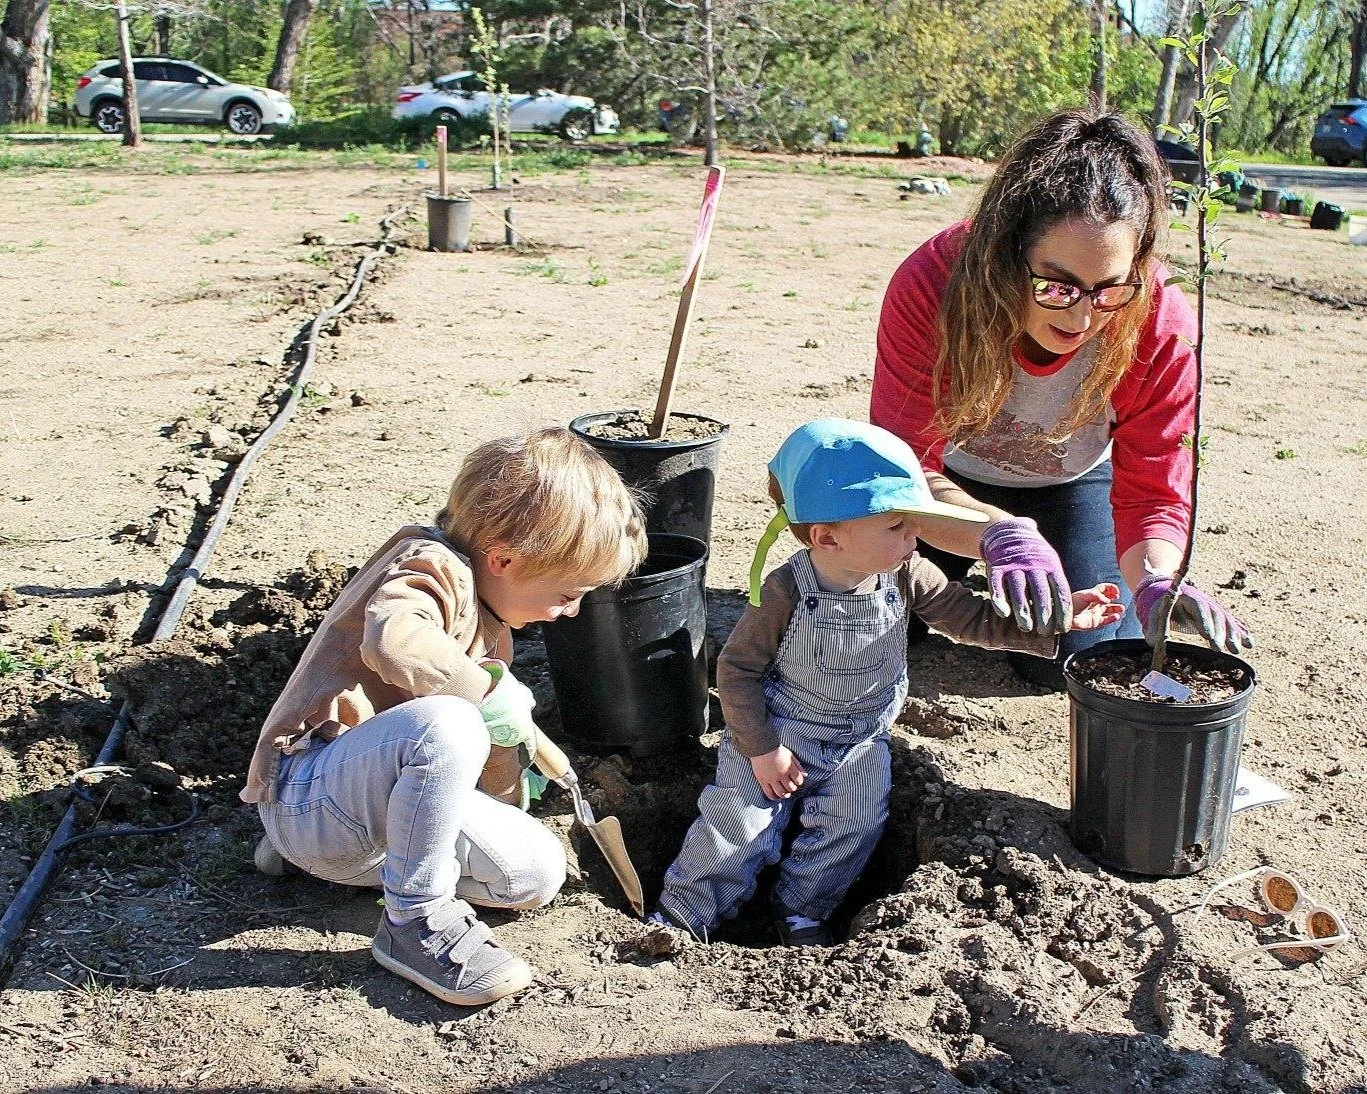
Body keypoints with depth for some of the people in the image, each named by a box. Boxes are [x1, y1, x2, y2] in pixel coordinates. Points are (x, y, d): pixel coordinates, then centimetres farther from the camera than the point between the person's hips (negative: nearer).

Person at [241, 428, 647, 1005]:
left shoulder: (489, 623, 17)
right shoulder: (432, 569, -15)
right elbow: (392, 641, -38)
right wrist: (491, 688, -26)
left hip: (373, 805, 10)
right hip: (310, 789, -10)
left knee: (536, 872, 1)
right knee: (446, 725, -37)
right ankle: (416, 920, -17)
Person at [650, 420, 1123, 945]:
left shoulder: (906, 578, -12)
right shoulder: (786, 592, -24)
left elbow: (973, 618, -3)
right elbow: (737, 668, -16)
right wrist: (762, 748, -17)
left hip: (860, 742, 4)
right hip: (780, 732, -4)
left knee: (851, 829, -6)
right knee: (738, 824, -9)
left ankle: (800, 915, 18)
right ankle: (681, 916, 10)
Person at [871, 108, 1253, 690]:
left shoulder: (1164, 330, -33)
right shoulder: (930, 285, -37)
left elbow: (1154, 496, -27)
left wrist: (1155, 580, -51)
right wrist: (1001, 534, -59)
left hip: (1073, 484, 1)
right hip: (952, 476, 0)